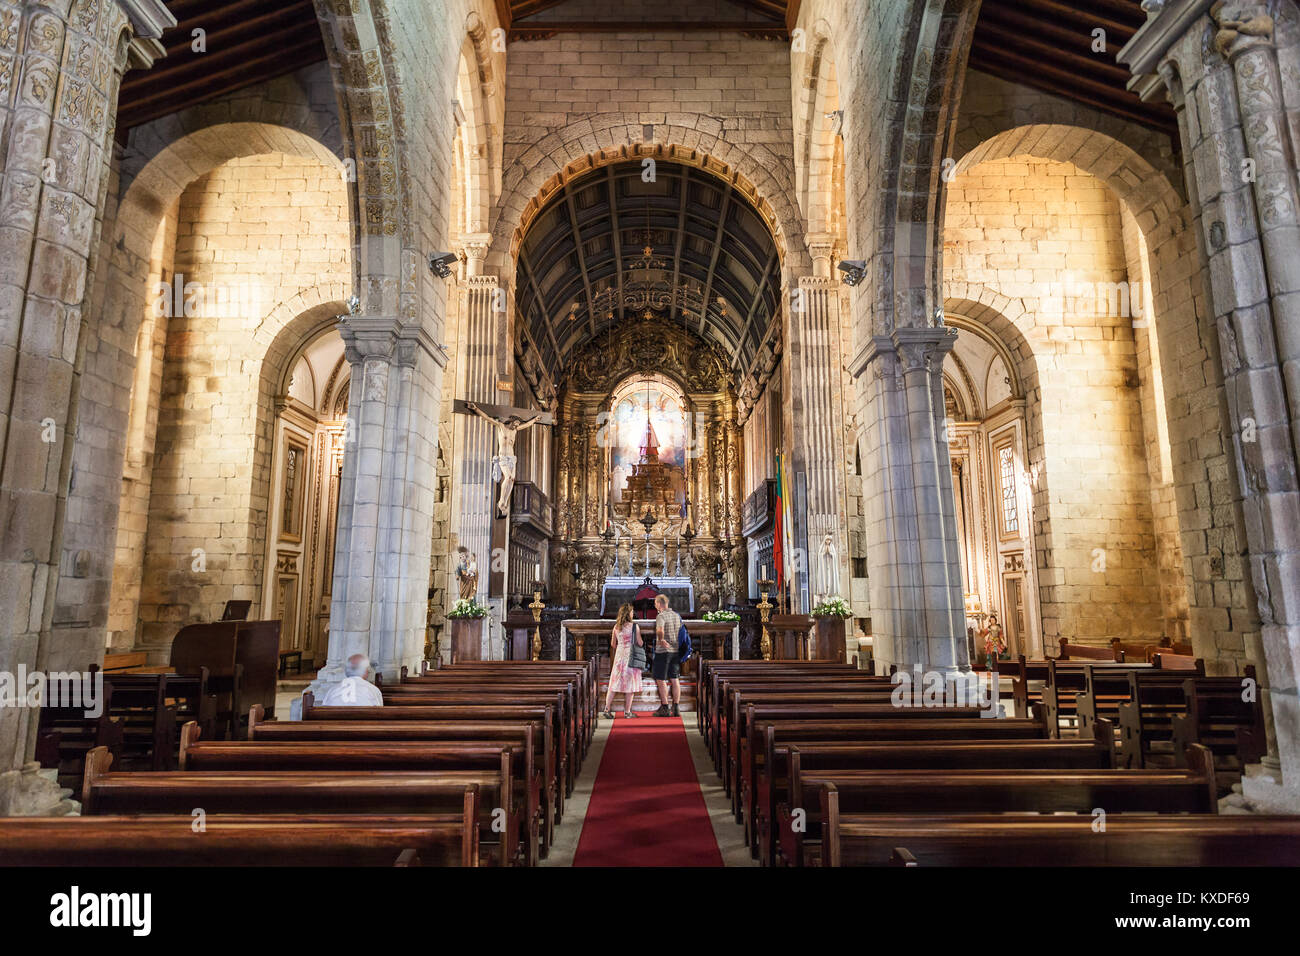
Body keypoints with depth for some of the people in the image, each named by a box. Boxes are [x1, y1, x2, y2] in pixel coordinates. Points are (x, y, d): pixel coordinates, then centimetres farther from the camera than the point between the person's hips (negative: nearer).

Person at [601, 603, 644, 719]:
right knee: (630, 683, 4)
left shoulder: (616, 627, 4)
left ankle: (607, 709, 3)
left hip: (619, 656, 4)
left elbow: (613, 644, 12)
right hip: (631, 656, -4)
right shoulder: (634, 627, -8)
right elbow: (640, 643, -4)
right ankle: (627, 712, 7)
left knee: (614, 683, 7)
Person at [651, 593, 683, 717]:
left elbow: (660, 630, -33)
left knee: (660, 680, 2)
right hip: (676, 651, 7)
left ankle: (665, 708, 3)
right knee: (674, 679, 8)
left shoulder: (661, 616, -13)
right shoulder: (677, 615, 10)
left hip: (663, 651, -7)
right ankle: (676, 708, 7)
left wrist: (661, 640, -18)